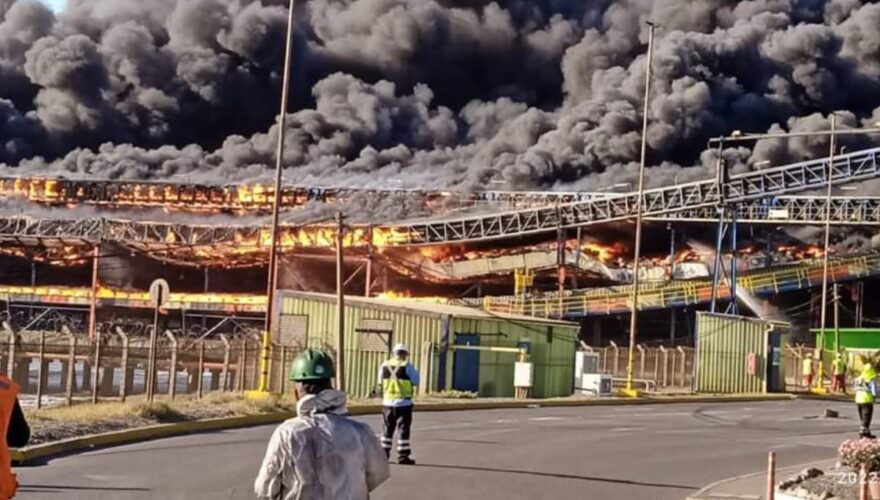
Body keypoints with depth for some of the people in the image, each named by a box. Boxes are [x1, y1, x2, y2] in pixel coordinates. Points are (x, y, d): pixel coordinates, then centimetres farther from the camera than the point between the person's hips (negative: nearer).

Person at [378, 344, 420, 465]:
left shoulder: (384, 365, 4)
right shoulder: (407, 366, -10)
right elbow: (415, 381, -5)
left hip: (387, 402, 4)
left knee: (388, 429, 15)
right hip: (403, 403, -4)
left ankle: (384, 453, 19)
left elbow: (380, 382, 11)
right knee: (404, 429, 1)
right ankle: (403, 455, 0)